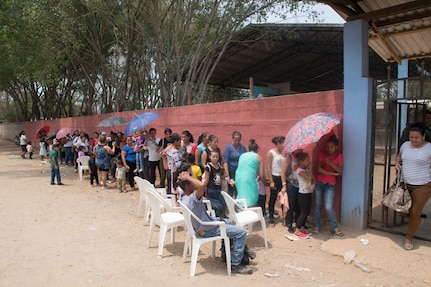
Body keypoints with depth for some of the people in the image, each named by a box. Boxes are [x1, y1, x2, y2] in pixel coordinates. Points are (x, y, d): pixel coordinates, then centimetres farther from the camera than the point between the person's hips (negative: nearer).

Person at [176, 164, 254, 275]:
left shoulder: (183, 196, -5)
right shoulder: (191, 199, -35)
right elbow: (202, 185, -53)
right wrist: (188, 177, -40)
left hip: (207, 222, 11)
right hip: (208, 230, -10)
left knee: (229, 222, 31)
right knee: (241, 232, -10)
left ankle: (240, 251, 42)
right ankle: (235, 264, 0)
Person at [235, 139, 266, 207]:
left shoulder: (242, 155, 23)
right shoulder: (259, 157, 12)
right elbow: (261, 175, 9)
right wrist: (264, 182, 29)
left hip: (238, 178, 5)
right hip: (249, 178, -5)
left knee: (242, 198, 16)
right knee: (251, 200, -1)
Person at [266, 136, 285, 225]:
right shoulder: (271, 153, -6)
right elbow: (268, 168, -8)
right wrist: (271, 181, -11)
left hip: (283, 177, 4)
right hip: (275, 177, -4)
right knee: (273, 198, 4)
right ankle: (271, 217, 15)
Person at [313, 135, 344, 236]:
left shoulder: (339, 156, 3)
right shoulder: (322, 155, 2)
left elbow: (340, 171, -9)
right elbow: (319, 169, -9)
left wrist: (330, 163, -20)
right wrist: (333, 173, -11)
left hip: (330, 184, -1)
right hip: (319, 182, 1)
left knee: (328, 207, -9)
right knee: (317, 205, 4)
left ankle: (335, 228, 10)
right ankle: (317, 226, 18)